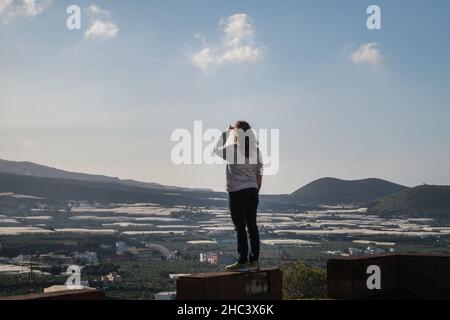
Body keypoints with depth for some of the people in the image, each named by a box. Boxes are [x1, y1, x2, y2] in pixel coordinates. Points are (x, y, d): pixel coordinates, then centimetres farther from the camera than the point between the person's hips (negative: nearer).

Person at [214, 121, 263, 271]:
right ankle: (254, 260, 12)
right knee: (252, 226, 9)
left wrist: (226, 133, 14)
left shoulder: (231, 150, -12)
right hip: (252, 191, 6)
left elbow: (217, 150, 10)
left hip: (236, 192, -5)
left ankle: (243, 260, 0)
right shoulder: (256, 150, 4)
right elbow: (259, 175, 9)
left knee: (240, 227, -2)